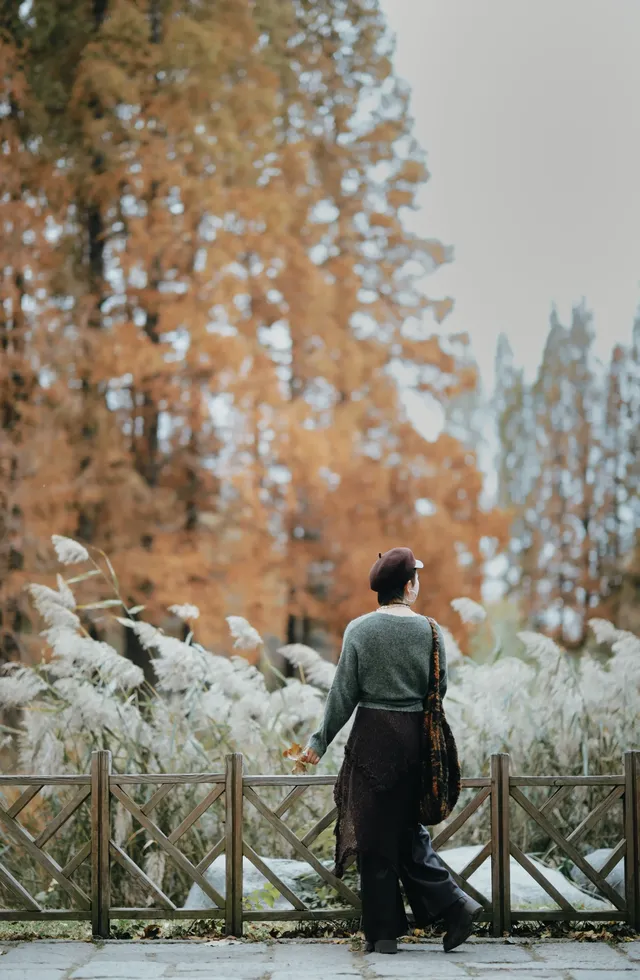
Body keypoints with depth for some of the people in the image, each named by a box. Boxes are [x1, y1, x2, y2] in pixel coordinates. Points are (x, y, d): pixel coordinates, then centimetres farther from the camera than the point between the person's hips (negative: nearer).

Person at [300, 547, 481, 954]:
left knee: (375, 835, 5)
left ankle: (384, 932, 9)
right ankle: (453, 904, 4)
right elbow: (439, 690, 5)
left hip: (373, 736, -3)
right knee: (408, 829, 16)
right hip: (415, 737, 3)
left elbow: (344, 694, -5)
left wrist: (320, 741, 4)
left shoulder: (360, 629, -6)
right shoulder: (429, 630, 0)